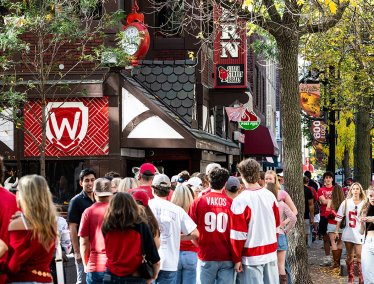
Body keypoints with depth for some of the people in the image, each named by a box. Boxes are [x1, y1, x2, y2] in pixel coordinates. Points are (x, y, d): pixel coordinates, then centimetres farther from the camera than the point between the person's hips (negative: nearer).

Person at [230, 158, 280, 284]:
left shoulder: (240, 200, -15)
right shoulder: (270, 196, 3)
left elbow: (238, 234, -13)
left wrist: (237, 259, -5)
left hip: (252, 256, -5)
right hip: (271, 252, 5)